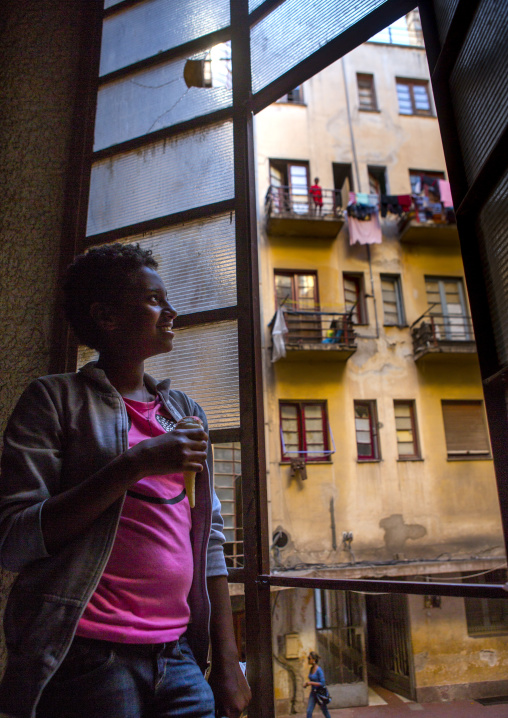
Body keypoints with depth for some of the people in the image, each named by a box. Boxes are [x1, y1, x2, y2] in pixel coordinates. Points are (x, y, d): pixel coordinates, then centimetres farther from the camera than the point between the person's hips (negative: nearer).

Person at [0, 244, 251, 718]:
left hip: (178, 656, 5)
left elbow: (209, 540, 11)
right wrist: (135, 465, -20)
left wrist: (227, 661, 8)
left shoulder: (186, 412, 11)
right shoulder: (57, 399, -4)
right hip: (86, 657, -4)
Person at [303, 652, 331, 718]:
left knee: (325, 711, 12)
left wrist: (311, 683, -23)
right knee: (309, 711, -5)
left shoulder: (319, 670, -19)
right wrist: (306, 683, -1)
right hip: (313, 693, 6)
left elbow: (322, 683, -22)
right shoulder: (311, 669, 4)